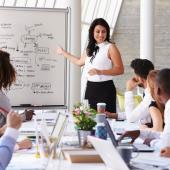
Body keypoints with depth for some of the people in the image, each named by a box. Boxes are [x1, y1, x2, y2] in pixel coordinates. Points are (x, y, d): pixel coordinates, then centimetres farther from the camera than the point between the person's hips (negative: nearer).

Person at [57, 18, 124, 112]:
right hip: (90, 88, 6)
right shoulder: (90, 48, 14)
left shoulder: (110, 47, -6)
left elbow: (120, 69, -11)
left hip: (105, 88, -6)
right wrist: (63, 52, 39)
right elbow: (79, 62, 32)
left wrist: (100, 72, -21)